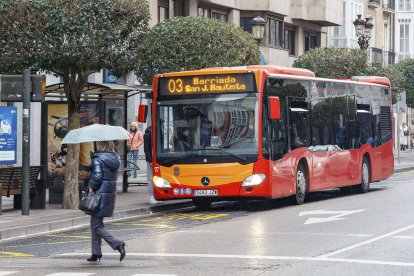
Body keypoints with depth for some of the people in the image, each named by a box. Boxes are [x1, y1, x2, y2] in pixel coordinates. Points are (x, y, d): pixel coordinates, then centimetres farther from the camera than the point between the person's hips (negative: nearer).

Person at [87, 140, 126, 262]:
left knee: (97, 225, -2)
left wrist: (91, 187, -4)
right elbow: (115, 176, 12)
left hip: (100, 194, -8)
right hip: (111, 193, 8)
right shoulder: (115, 158, 9)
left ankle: (117, 243, -17)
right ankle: (96, 253, 17)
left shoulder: (98, 159, -13)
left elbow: (97, 177, -20)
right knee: (95, 223, 16)